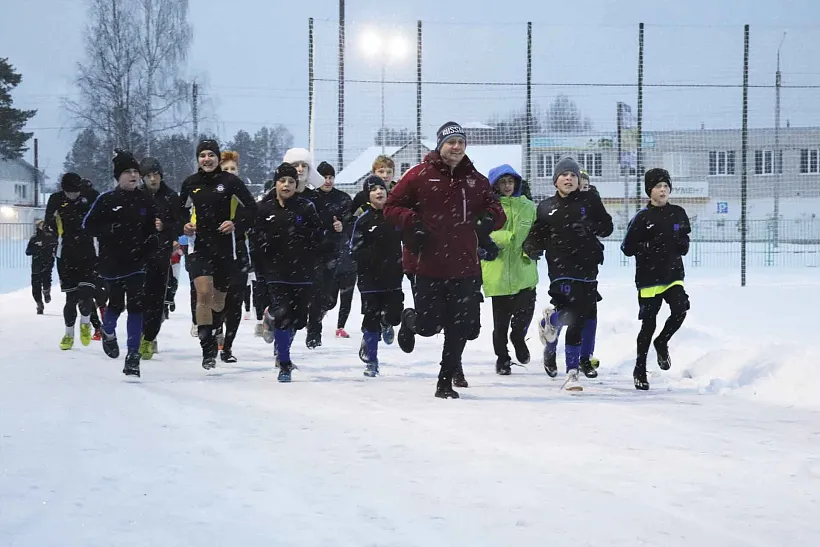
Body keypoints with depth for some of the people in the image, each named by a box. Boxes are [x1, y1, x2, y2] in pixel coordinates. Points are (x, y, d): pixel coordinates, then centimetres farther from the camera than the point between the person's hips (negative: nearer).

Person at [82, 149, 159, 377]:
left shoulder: (146, 200, 3)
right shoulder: (106, 200, -6)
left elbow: (151, 228, 14)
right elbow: (88, 225, -4)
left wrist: (157, 228, -8)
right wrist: (109, 231, -17)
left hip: (137, 261, 2)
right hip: (112, 261, -2)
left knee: (136, 305, -7)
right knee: (116, 303, 10)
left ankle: (133, 354, -4)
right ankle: (108, 331, 44)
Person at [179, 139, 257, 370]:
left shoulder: (230, 181, -5)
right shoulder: (191, 184, 4)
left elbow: (252, 208, 0)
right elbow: (180, 209, 20)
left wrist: (236, 223, -14)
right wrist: (184, 225, 1)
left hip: (224, 247, 0)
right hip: (198, 247, 0)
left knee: (219, 297, 13)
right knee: (204, 294, -16)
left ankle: (212, 333, 42)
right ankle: (207, 350, -15)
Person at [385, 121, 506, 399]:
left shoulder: (476, 180, 9)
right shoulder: (420, 175, -2)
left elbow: (497, 211, 18)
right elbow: (391, 206, 3)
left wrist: (490, 217, -5)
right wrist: (412, 222, -15)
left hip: (465, 268, 3)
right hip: (429, 266, -3)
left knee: (461, 328, 2)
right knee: (428, 326, 1)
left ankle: (446, 380, 19)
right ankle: (409, 319, 38)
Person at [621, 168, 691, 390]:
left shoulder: (678, 214, 7)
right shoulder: (642, 217, -4)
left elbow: (684, 245, 16)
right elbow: (627, 247, -4)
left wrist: (680, 243, -7)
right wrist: (650, 246, -16)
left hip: (673, 274, 3)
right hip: (648, 278, -3)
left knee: (680, 309, -20)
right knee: (648, 324, 0)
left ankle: (662, 342, 11)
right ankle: (640, 369, 17)